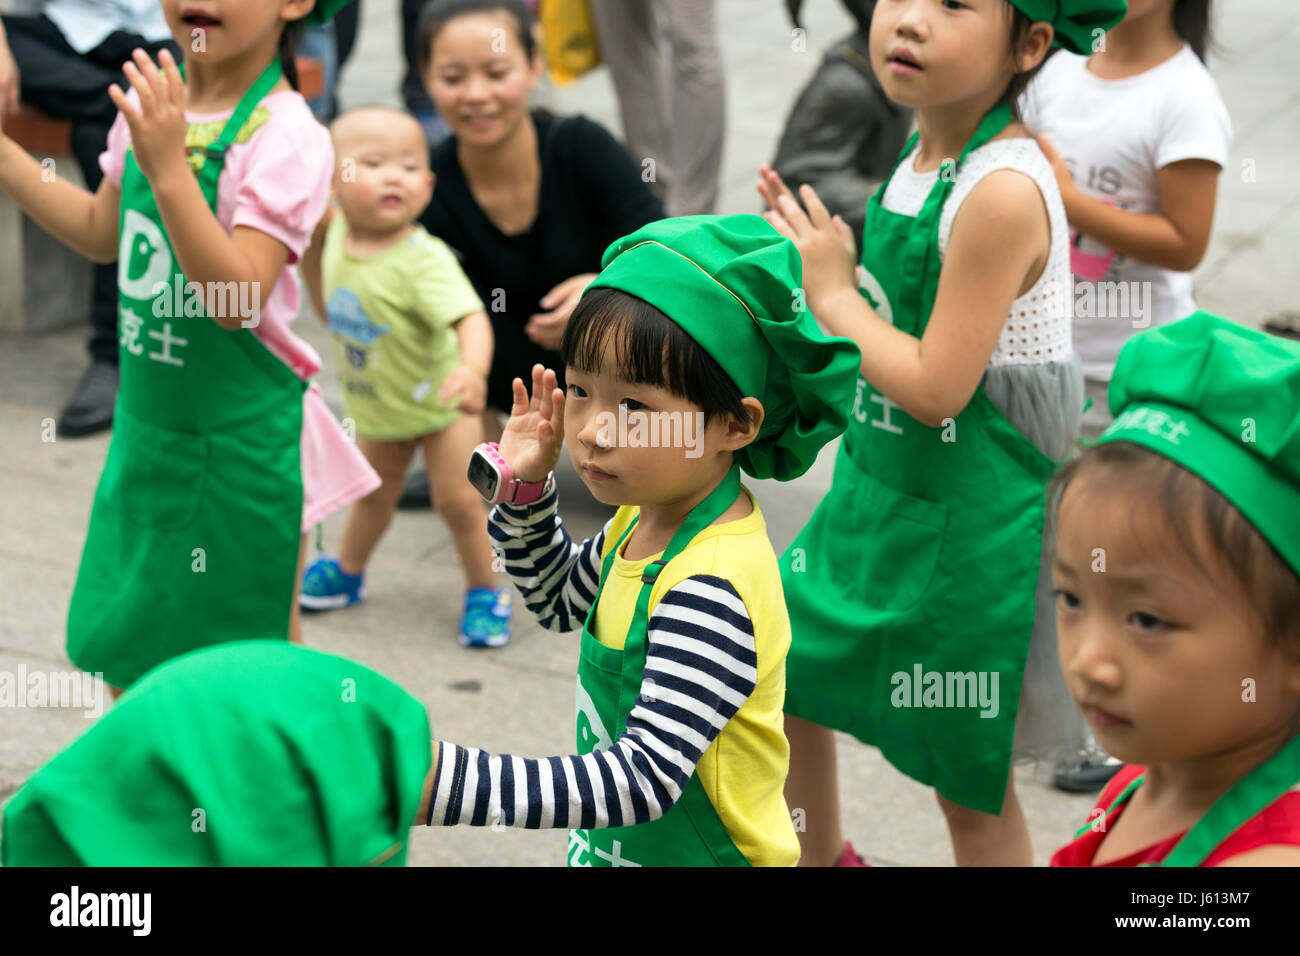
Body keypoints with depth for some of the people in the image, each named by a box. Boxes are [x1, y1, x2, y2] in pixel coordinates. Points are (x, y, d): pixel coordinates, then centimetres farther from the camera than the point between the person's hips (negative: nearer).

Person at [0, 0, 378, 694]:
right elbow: (102, 234, 16)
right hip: (147, 421, 7)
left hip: (239, 441, -7)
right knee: (115, 651, 19)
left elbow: (238, 300, -29)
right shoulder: (155, 103, 1)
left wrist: (169, 168, -36)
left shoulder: (286, 138, -21)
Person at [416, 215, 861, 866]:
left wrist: (446, 782, -43)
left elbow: (646, 776, -35)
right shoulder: (647, 515, -3)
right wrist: (527, 488, -2)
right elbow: (560, 599, 16)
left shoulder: (711, 590, -30)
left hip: (702, 854, -7)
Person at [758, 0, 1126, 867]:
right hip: (880, 487, 9)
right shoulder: (923, 161, 0)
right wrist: (817, 252, -4)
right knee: (783, 668, 24)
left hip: (965, 521, -9)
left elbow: (936, 388, -26)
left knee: (969, 777, 8)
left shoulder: (1004, 194, -27)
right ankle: (823, 858, 48)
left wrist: (833, 293, -14)